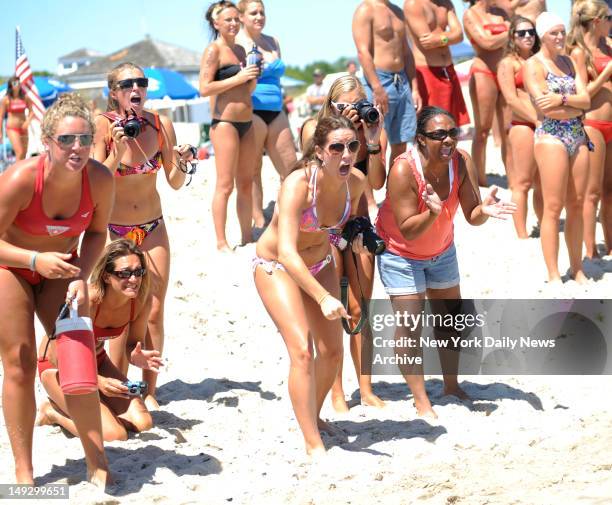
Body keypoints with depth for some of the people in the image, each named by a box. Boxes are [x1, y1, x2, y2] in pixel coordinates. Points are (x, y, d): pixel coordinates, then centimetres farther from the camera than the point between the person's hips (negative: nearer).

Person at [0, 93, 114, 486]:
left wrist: (81, 276, -18)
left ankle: (97, 463, 9)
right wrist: (35, 259, -40)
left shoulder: (100, 179, -22)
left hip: (60, 269, 3)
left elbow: (96, 232, -4)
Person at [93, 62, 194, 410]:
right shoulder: (105, 126, -13)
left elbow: (175, 184, 1)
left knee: (154, 312, 3)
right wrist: (118, 151, -30)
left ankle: (149, 391, 13)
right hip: (114, 230, -3)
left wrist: (182, 163, -19)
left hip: (153, 228, 3)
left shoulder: (161, 124, -5)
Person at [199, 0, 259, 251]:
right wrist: (238, 78, -16)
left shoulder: (240, 50, 16)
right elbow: (205, 89, -15)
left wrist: (253, 77, 4)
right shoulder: (214, 50, -7)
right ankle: (221, 243, -4)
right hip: (225, 123, -8)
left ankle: (247, 237, 19)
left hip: (246, 124, 8)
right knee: (225, 185, -7)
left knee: (246, 183, 11)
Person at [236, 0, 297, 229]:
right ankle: (259, 224, 1)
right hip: (252, 112, -7)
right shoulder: (236, 45, -3)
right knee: (253, 172, -2)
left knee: (291, 169, 3)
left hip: (276, 113, 7)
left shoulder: (272, 42, 17)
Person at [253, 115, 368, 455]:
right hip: (276, 267, -6)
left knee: (332, 351, 10)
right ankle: (314, 446, -16)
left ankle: (313, 416, 38)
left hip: (320, 264, 6)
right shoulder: (298, 185, -35)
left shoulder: (356, 182, -17)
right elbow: (286, 252, -45)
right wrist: (324, 298, -53)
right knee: (302, 350, -20)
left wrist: (357, 235, -13)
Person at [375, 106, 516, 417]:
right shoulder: (403, 170, -34)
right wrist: (432, 212, -49)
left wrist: (484, 210, -41)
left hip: (441, 251, 5)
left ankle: (451, 386, 32)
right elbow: (407, 231, -32)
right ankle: (421, 400, 1)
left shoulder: (462, 163, -21)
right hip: (400, 253, -5)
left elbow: (472, 217, -19)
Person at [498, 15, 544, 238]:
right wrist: (538, 120, -15)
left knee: (542, 183, 12)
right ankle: (522, 236, -3)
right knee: (522, 183, -4)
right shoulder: (508, 63, -1)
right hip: (523, 126, -6)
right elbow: (511, 99, -10)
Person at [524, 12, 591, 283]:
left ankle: (577, 268, 16)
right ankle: (553, 276, -3)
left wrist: (562, 99, -14)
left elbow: (586, 99, 4)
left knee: (577, 205, 7)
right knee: (554, 207, -7)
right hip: (551, 136, -6)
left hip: (578, 136, 6)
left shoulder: (569, 62, 15)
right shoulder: (534, 65, -3)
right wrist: (576, 107, -2)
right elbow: (544, 107, -14)